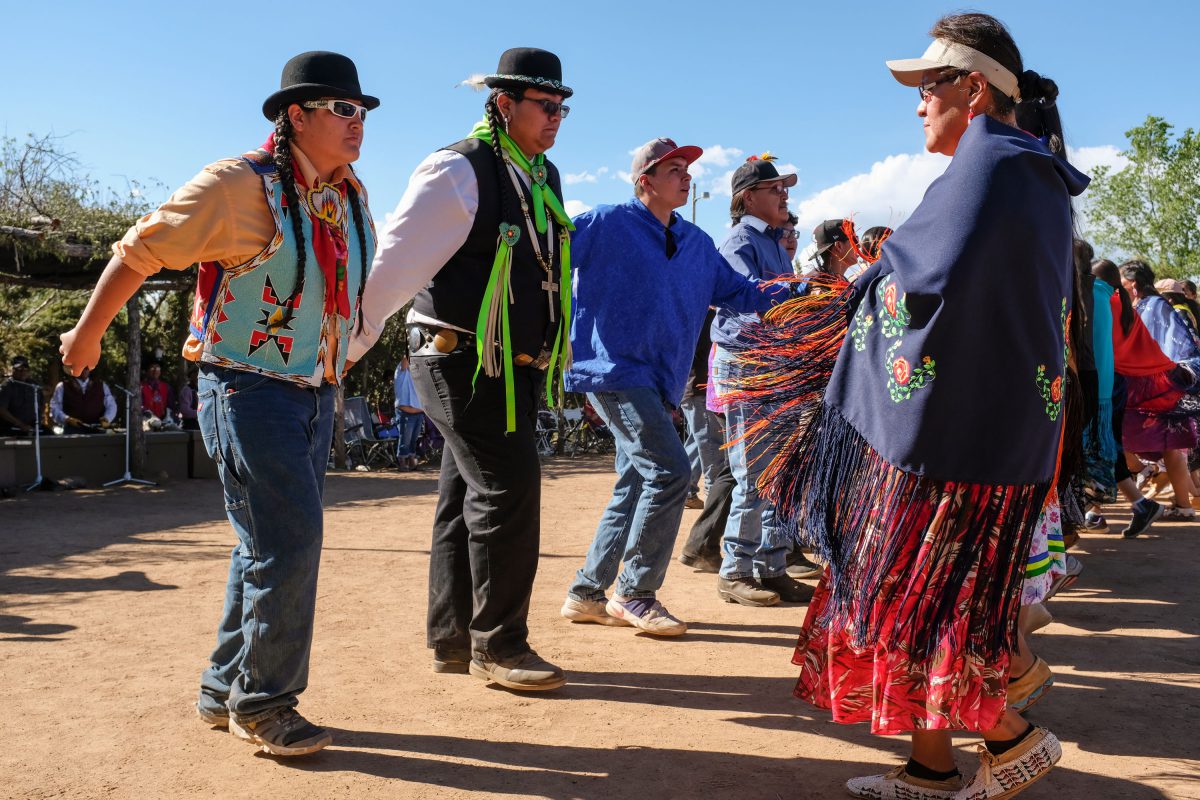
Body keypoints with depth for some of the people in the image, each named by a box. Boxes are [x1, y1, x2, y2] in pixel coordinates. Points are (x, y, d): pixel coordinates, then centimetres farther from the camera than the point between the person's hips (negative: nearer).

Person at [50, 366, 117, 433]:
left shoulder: (101, 385, 14)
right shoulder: (62, 386, 7)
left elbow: (111, 405, 10)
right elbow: (54, 409, 3)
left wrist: (107, 418, -11)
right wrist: (67, 419, -16)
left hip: (96, 431, 2)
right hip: (72, 431, -1)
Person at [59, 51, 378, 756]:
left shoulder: (349, 194, 8)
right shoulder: (241, 184, -14)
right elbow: (140, 250, -7)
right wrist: (88, 334, 3)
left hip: (315, 393, 8)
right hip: (248, 388, -8)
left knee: (272, 545, 13)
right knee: (288, 542, -11)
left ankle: (226, 692, 27)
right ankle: (260, 705, 7)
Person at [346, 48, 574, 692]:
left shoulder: (543, 179, 13)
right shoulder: (457, 171, -13)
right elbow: (394, 263, -17)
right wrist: (339, 350, -19)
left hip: (513, 368, 9)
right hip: (463, 364, -9)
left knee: (468, 498, 13)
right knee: (507, 492, -8)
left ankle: (452, 640, 25)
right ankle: (497, 645, 7)